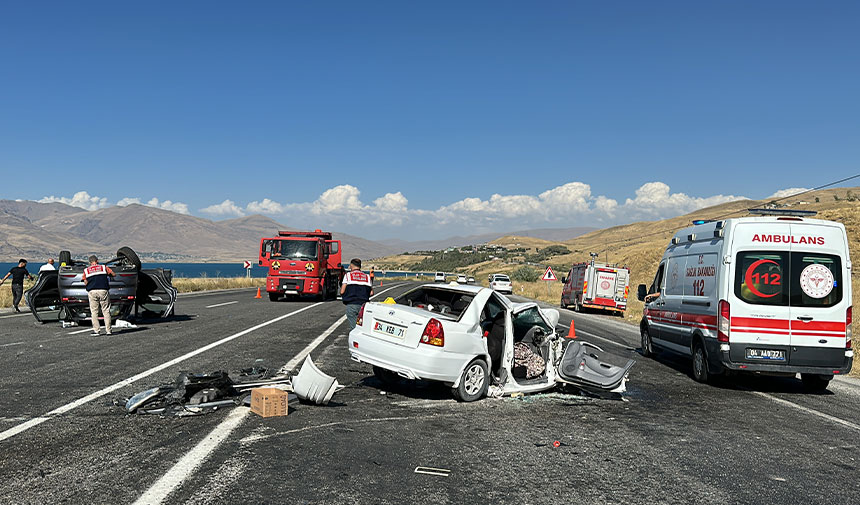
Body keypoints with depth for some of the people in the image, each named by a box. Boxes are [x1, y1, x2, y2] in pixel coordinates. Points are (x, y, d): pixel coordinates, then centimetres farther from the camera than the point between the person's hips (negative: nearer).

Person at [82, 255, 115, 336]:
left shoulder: (86, 270, 12)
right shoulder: (104, 267, 10)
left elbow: (85, 283, 7)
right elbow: (113, 274, 10)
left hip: (92, 291, 0)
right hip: (103, 290, 0)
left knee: (94, 311, 6)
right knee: (106, 311, 5)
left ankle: (96, 330, 2)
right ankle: (108, 330, 5)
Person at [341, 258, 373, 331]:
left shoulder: (348, 275, 2)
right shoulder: (367, 276, 11)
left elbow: (342, 291, -4)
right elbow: (371, 293, 8)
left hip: (351, 304, -3)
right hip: (363, 305, 3)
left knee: (353, 328, -3)